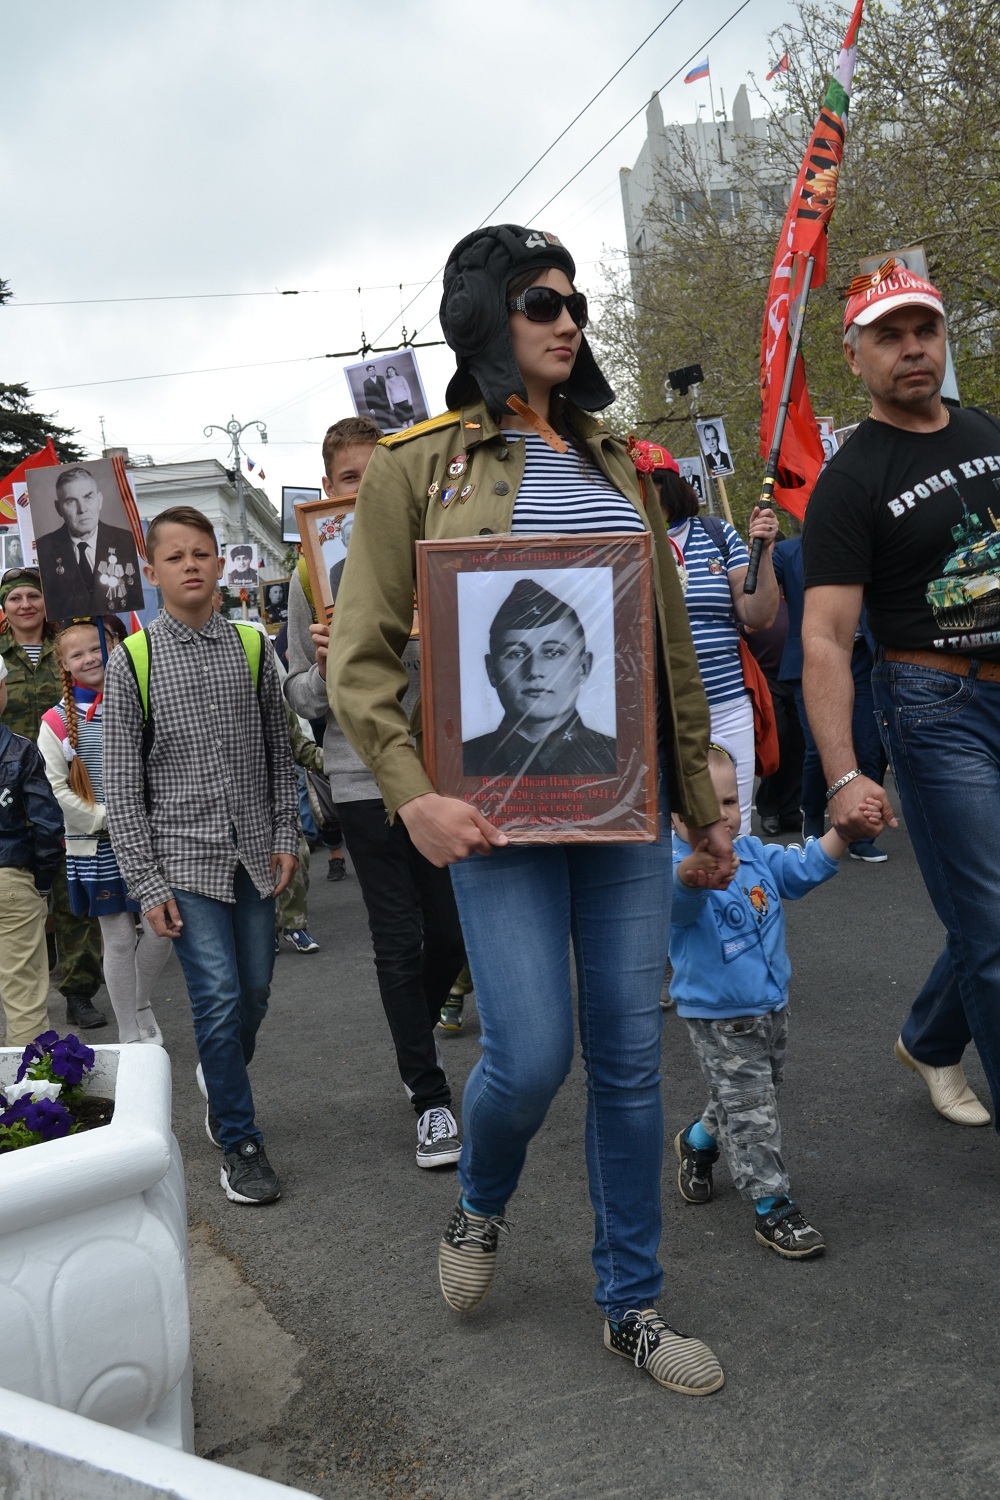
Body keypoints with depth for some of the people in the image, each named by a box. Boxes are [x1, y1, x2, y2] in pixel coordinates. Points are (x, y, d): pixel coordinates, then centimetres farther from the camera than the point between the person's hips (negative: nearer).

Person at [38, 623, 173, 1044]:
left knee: (161, 928, -1)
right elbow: (58, 788, -6)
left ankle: (141, 1003, 27)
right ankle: (130, 1035, 15)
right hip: (95, 846, -2)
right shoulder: (57, 721, -2)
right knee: (118, 939, 3)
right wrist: (108, 820, -13)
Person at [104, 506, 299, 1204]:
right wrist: (147, 884, -8)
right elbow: (122, 784, -4)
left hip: (254, 854, 3)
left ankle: (222, 1089, 37)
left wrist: (285, 837, 4)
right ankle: (241, 1144, 6)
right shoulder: (132, 661, -4)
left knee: (255, 993, 10)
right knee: (219, 996, -8)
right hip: (184, 858, -3)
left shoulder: (254, 647, 4)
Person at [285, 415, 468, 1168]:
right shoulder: (312, 576, 1)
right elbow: (302, 699, 5)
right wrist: (324, 668, -16)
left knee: (452, 933, 11)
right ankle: (432, 1099, 17)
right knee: (401, 943, 3)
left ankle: (415, 1035, 42)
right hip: (366, 778, -1)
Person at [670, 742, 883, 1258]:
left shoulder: (753, 854, -1)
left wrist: (844, 831, -16)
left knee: (758, 1095, 25)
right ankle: (772, 1207, 10)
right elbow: (679, 897, -46)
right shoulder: (678, 867, -25)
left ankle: (698, 1141, 49)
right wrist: (692, 874, -71)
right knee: (751, 1109, -3)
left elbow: (804, 867, 1)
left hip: (771, 1007, 8)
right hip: (718, 1019, -8)